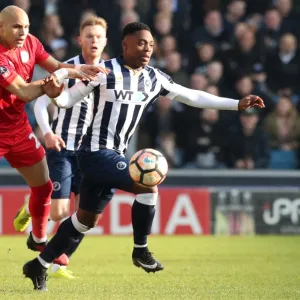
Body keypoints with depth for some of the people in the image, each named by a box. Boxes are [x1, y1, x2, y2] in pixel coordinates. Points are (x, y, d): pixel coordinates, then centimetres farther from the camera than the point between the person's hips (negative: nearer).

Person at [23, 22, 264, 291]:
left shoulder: (154, 79, 7)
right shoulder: (104, 71, -11)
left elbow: (193, 97, 11)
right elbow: (69, 99, -4)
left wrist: (237, 104, 8)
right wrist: (54, 93, -28)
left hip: (114, 156, 8)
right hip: (96, 152, -8)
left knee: (87, 219, 13)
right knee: (148, 186, -22)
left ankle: (39, 266, 24)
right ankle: (140, 250, -5)